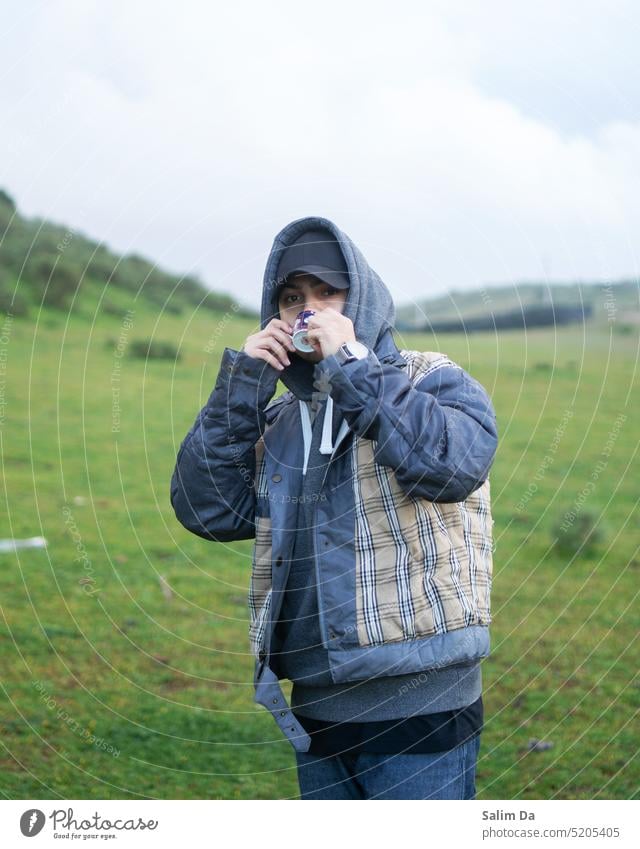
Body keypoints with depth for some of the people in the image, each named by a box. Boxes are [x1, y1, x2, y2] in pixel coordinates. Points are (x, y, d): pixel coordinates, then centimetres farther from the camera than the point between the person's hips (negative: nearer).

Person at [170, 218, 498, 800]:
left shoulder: (431, 379, -1)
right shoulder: (277, 422, 13)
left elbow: (459, 460, -22)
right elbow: (206, 510, 2)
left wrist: (350, 364, -17)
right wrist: (242, 383, -4)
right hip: (315, 711, 5)